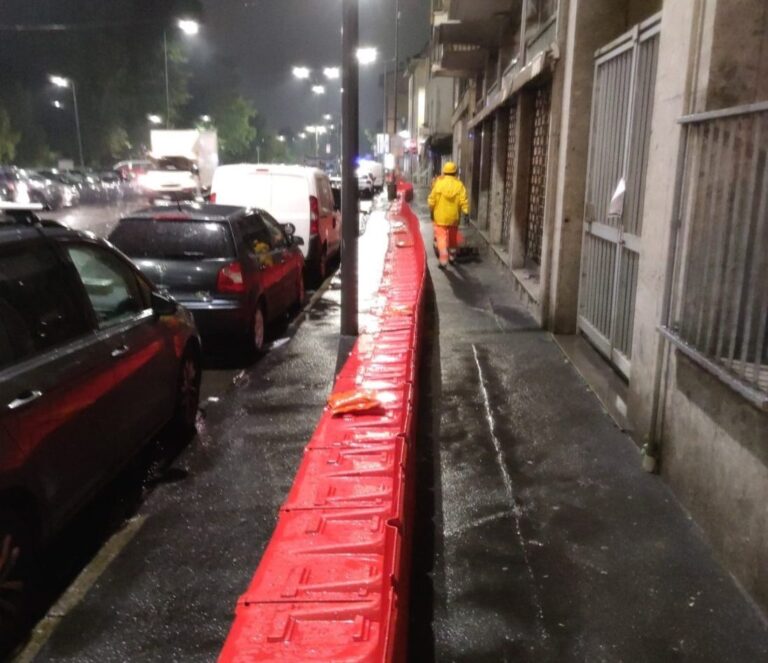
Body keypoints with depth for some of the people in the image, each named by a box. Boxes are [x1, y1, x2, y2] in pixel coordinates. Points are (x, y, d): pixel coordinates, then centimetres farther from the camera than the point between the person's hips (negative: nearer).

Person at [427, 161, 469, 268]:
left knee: (441, 238, 0)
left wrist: (432, 211, 10)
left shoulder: (438, 183, -7)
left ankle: (443, 261, -9)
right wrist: (466, 212, -2)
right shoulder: (459, 185, -5)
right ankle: (451, 256, 33)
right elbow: (463, 201, -9)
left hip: (440, 217, -2)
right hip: (454, 217, 2)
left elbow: (432, 200, -3)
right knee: (453, 238, 19)